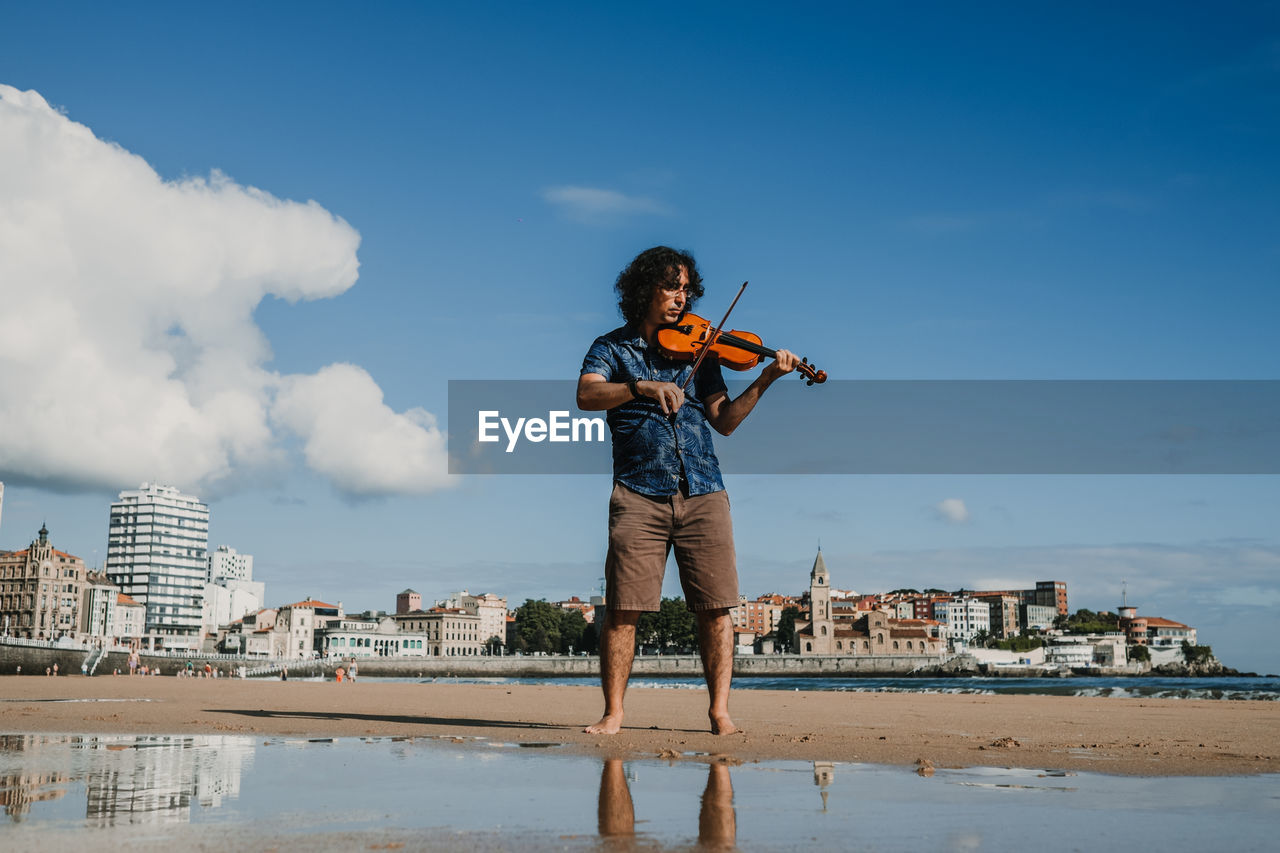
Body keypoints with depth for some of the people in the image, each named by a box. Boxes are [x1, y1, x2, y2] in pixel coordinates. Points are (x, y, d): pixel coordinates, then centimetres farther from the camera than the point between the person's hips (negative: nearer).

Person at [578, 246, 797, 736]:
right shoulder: (612, 347, 10)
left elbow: (724, 421, 8)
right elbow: (586, 395, -11)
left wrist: (764, 381, -5)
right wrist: (642, 387, -25)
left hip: (703, 494, 2)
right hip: (639, 494, -2)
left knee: (716, 607, -2)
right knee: (622, 609, -5)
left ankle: (719, 711, 6)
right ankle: (613, 713, 5)